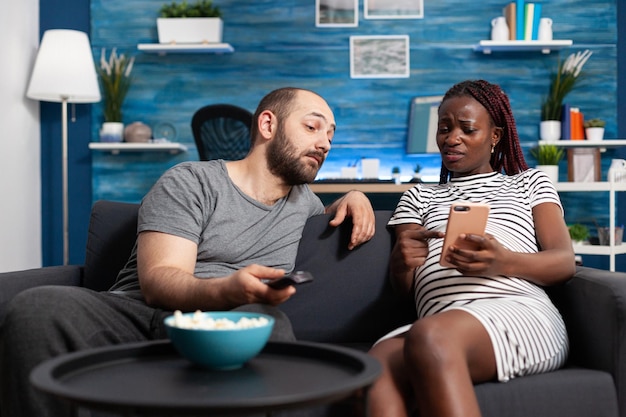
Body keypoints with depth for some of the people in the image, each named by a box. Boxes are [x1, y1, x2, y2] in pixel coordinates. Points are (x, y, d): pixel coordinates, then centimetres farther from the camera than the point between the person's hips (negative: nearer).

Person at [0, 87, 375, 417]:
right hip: (139, 314, -2)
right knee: (36, 308, -34)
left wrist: (352, 199, 23)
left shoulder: (303, 198, 24)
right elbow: (156, 281, -7)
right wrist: (226, 291, -30)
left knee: (267, 324, -37)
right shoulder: (190, 182, 5)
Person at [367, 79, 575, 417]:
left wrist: (504, 262, -13)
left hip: (521, 313, -2)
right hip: (442, 331, 2)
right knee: (376, 370, -37)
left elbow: (564, 262, 10)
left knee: (428, 336, -40)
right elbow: (405, 292, 21)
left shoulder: (529, 182, 26)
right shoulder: (419, 197, 32)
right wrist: (400, 264, -6)